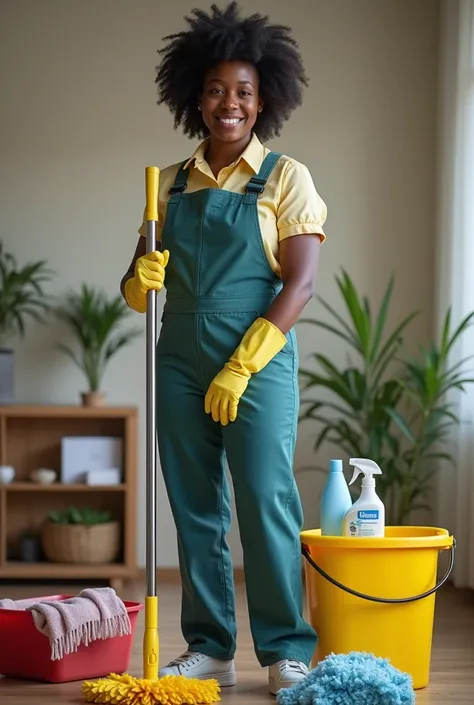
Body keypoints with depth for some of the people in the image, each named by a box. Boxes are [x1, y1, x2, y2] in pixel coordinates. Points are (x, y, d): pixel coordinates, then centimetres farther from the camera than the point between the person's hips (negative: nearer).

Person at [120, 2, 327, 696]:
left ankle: (287, 650, 0)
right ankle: (209, 647, 14)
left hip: (259, 363, -4)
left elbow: (300, 282, -8)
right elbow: (138, 287, 11)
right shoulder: (171, 184, 11)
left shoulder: (285, 177, -1)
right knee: (194, 508, 6)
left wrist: (240, 368, -15)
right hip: (181, 365, 4)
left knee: (267, 504, -8)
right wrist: (141, 279, -14)